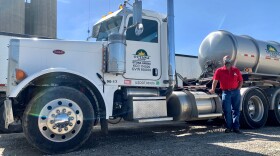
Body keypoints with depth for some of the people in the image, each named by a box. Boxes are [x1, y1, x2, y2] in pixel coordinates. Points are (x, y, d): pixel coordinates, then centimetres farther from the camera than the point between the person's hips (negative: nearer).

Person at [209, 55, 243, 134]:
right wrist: (213, 89, -12)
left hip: (235, 92, 2)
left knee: (236, 110, 5)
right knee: (227, 111, 1)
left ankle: (236, 127, 11)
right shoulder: (219, 71, 2)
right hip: (226, 92, -2)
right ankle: (228, 127, 12)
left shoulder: (236, 70, 9)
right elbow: (215, 80, -3)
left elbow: (241, 81, 14)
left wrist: (239, 88, 1)